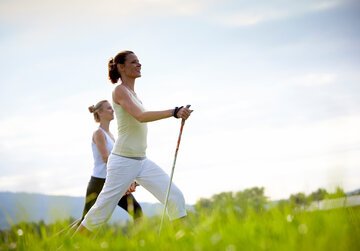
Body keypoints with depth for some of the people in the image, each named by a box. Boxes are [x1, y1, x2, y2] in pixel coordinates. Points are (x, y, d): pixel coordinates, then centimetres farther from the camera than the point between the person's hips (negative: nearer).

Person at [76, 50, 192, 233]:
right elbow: (140, 116, -27)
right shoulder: (120, 90, -10)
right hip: (123, 161, -8)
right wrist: (174, 112, -37)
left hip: (142, 161, 8)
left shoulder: (134, 94, 16)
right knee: (101, 211, -3)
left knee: (175, 198, -5)